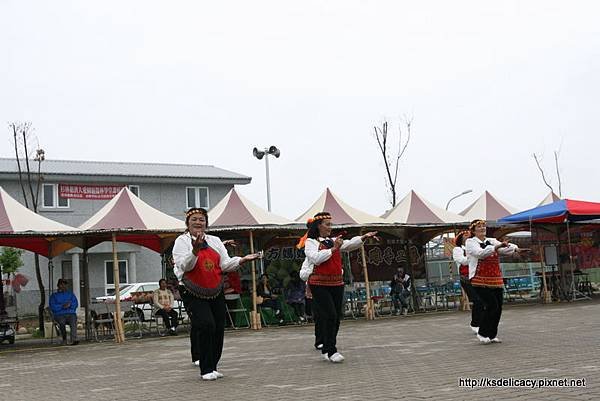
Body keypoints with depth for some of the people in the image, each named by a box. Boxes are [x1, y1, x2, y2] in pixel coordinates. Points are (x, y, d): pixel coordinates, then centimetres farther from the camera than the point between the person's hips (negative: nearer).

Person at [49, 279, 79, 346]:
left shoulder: (70, 294, 25)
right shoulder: (54, 296, 18)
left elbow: (75, 304, 10)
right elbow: (52, 307, 1)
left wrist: (69, 305, -11)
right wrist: (62, 306, -14)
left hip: (71, 314, 1)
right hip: (59, 315, -1)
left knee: (73, 320, -34)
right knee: (61, 322, -36)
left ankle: (74, 339, -50)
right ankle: (64, 339, -23)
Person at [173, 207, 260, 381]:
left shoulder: (215, 241, 12)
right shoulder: (182, 241, -2)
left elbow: (225, 264, 8)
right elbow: (184, 266, -16)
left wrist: (242, 260, -8)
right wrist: (195, 249, -31)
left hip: (216, 293, 5)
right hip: (194, 295, -5)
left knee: (219, 328, 3)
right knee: (206, 325, -18)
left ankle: (212, 366, 19)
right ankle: (206, 369, -8)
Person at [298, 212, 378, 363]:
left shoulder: (334, 241, 15)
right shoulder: (310, 242, -2)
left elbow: (349, 244, 2)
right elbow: (316, 258, -18)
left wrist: (364, 237, -13)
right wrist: (333, 248, -16)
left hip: (336, 283, 6)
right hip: (320, 285, -6)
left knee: (337, 317, 6)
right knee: (330, 315, -14)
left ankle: (326, 350, 18)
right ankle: (331, 351, -7)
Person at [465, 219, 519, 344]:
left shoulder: (492, 241, 17)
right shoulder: (470, 242, 1)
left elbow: (506, 249, 6)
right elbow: (480, 253, -18)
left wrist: (513, 247, -17)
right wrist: (496, 247, -28)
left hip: (496, 280, 6)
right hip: (480, 281, -6)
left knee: (498, 308, 4)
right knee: (491, 305, -15)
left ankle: (492, 335, 19)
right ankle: (482, 333, 2)